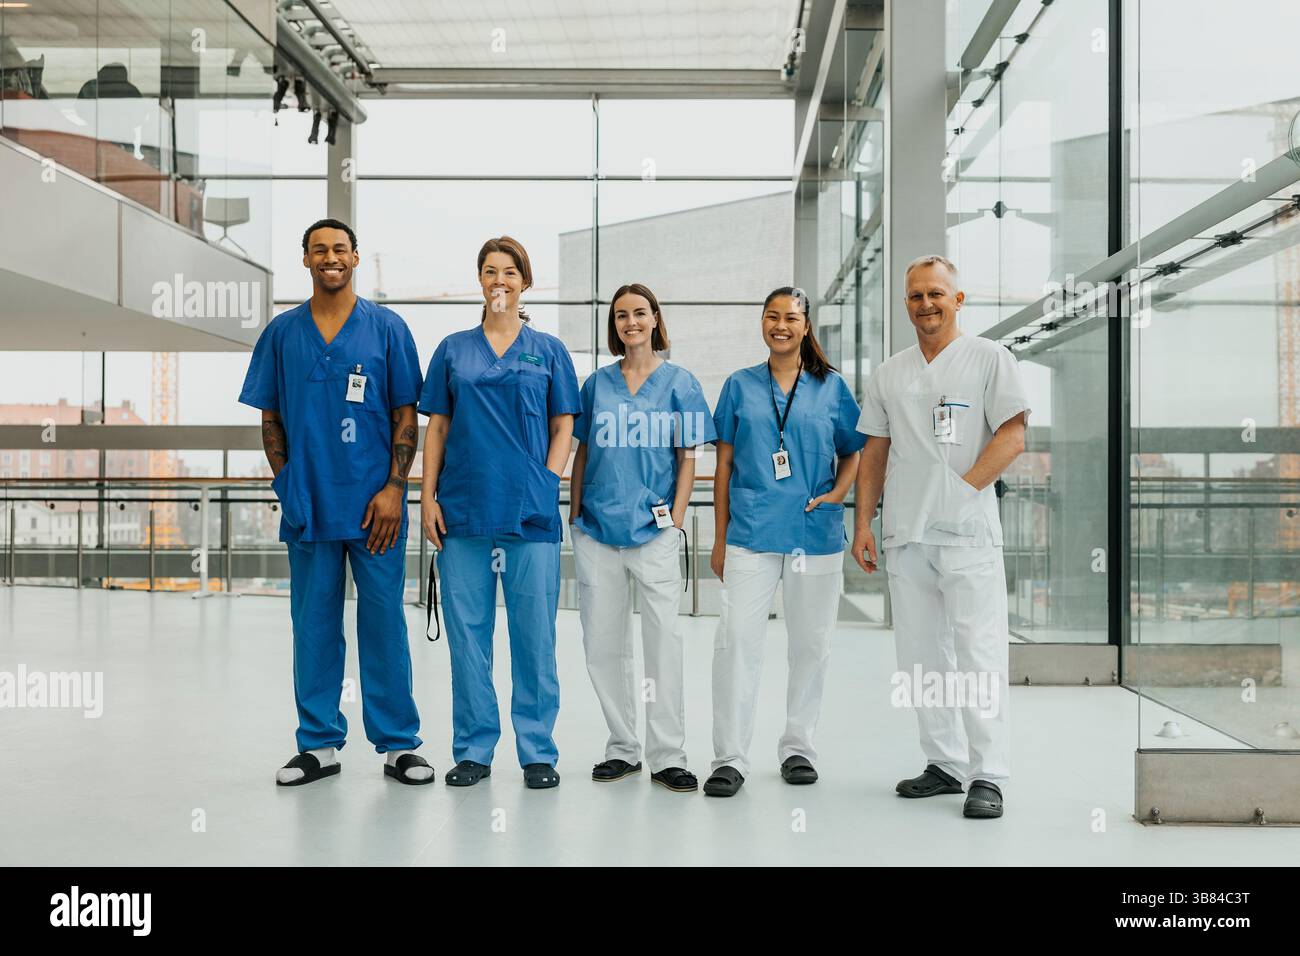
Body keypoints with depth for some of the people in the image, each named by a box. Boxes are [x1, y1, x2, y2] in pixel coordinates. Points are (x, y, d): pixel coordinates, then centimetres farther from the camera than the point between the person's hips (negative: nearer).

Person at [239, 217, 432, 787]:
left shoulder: (387, 328, 3)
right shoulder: (282, 333, 9)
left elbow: (406, 416, 1)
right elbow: (270, 418, 11)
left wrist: (394, 488, -8)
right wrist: (287, 484, 1)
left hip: (374, 504, -2)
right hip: (308, 504, 2)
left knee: (384, 622, 3)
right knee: (313, 625, 8)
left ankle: (398, 744, 13)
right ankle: (319, 744, 19)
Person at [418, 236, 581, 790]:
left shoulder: (548, 351, 9)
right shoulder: (454, 350, 12)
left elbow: (563, 427, 8)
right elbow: (437, 427, 10)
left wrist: (547, 484, -5)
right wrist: (428, 496, 1)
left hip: (530, 513, -1)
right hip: (463, 510, 1)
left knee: (534, 633, 1)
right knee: (467, 630, 5)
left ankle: (538, 752, 11)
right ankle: (473, 750, 15)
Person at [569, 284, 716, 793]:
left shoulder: (679, 382, 4)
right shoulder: (597, 383, 11)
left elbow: (688, 458, 2)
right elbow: (582, 451, 14)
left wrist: (676, 518, -6)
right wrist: (574, 512, 7)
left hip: (653, 528, -3)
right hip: (597, 527, 3)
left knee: (663, 640, -4)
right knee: (603, 642, 6)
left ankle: (668, 756, 5)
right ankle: (622, 748, 19)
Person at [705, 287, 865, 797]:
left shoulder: (831, 387, 7)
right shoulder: (741, 385, 7)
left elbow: (852, 453, 14)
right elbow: (724, 463, 8)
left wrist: (838, 492, -7)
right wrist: (719, 538, 5)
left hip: (815, 534, 1)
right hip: (751, 533, -1)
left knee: (810, 644, 8)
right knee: (736, 639, -9)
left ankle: (798, 746, 23)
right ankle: (730, 757, -2)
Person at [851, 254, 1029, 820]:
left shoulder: (990, 359, 2)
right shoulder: (888, 374, 16)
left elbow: (1012, 438, -5)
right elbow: (874, 453, 16)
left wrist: (960, 490, -12)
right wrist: (862, 524, 8)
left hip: (967, 532, -5)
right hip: (905, 537, 5)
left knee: (978, 655, -9)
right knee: (921, 656, 10)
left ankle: (987, 777, -2)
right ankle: (945, 764, 20)